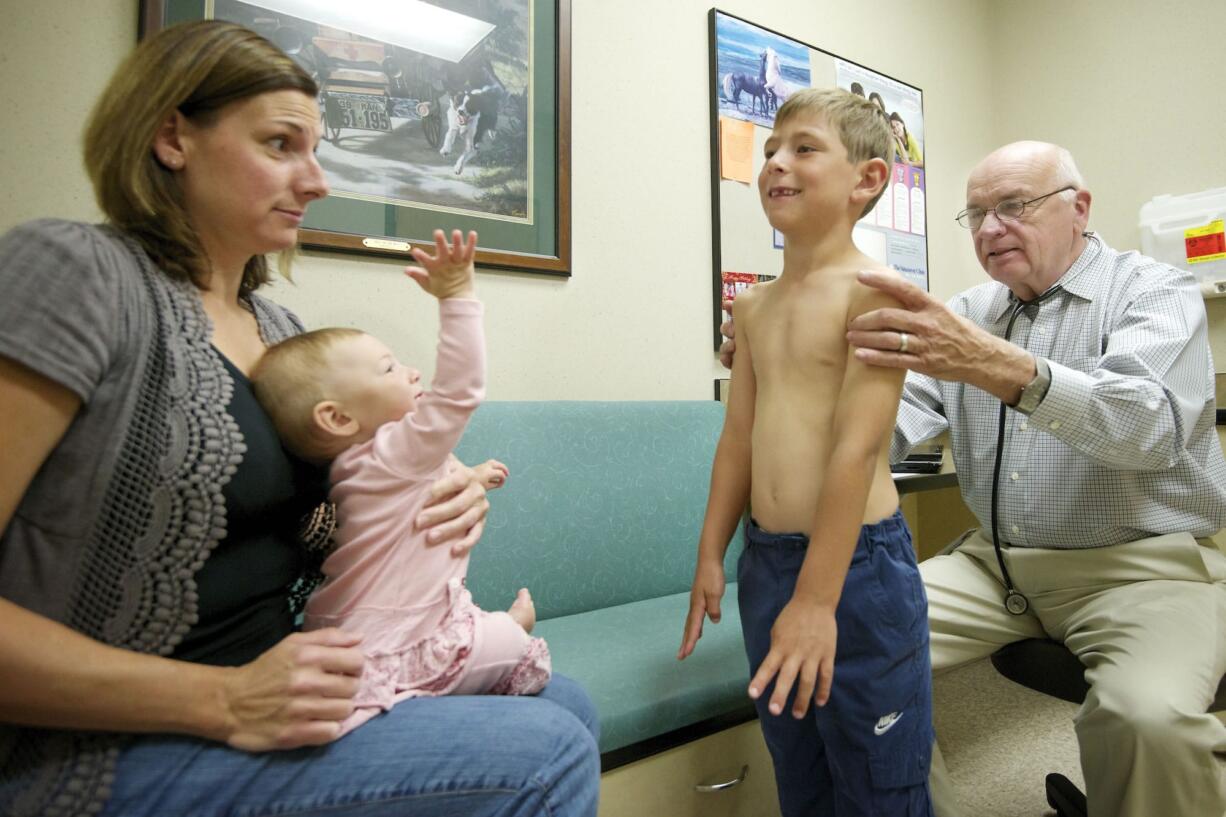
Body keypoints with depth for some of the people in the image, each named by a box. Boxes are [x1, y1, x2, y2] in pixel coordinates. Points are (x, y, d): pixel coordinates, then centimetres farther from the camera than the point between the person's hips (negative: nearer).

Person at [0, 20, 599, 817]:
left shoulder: (279, 326, 8)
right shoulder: (72, 270, -14)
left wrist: (443, 503, -2)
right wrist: (222, 702, -23)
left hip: (273, 686, 7)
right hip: (115, 747, -7)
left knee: (564, 702, 4)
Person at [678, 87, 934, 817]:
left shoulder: (875, 290, -11)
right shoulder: (755, 306, 9)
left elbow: (858, 447, -18)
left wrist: (817, 598, -20)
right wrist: (711, 556, 12)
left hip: (858, 565, -6)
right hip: (765, 561, 7)